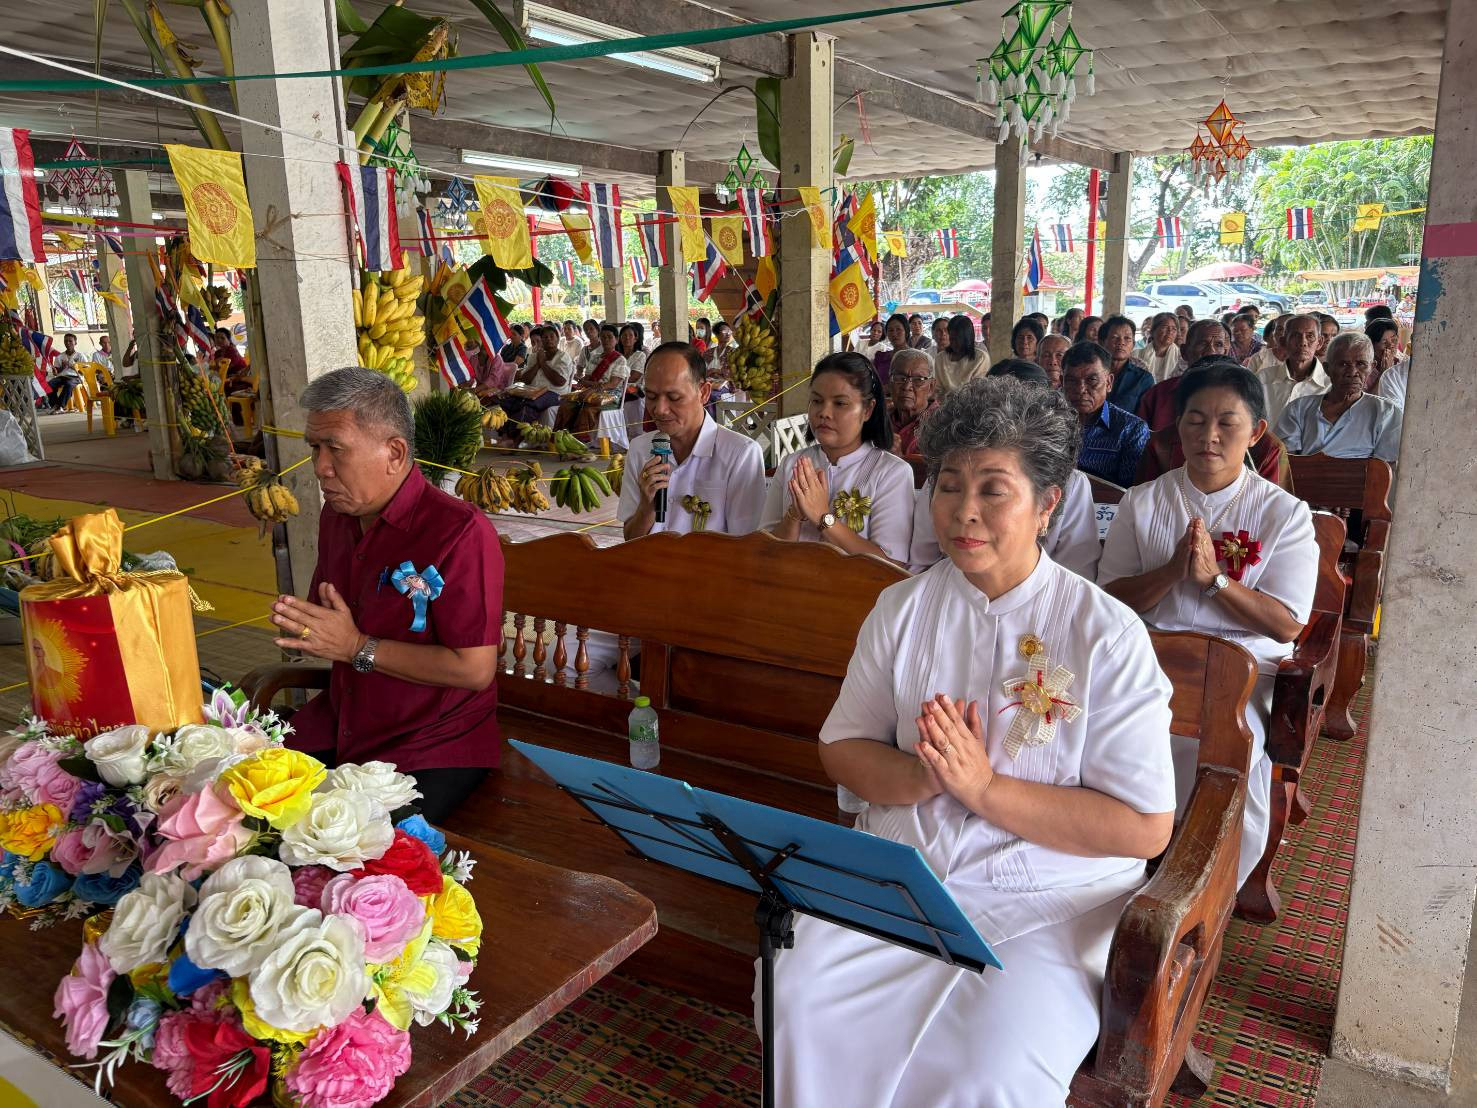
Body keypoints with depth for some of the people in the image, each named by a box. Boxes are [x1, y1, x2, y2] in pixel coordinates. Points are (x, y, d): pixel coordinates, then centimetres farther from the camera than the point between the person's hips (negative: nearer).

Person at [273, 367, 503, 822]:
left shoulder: (460, 532, -20)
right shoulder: (336, 515, 7)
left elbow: (475, 669, -23)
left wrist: (356, 647, -20)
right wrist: (300, 626, -3)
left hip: (434, 745, -7)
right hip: (339, 725, 8)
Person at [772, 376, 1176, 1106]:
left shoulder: (1107, 634, -8)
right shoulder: (902, 608, 5)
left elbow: (1145, 828, -11)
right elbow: (841, 748, 6)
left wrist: (985, 787, -20)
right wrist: (922, 776, -16)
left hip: (1047, 896, -3)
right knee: (794, 996, -19)